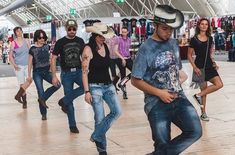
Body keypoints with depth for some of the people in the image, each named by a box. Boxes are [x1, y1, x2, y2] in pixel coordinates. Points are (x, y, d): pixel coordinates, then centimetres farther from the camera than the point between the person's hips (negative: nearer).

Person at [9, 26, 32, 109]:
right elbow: (10, 56, 0)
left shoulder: (26, 41, 2)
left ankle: (18, 95, -6)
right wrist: (14, 65, -11)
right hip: (19, 66, -2)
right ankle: (24, 101, 15)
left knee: (29, 80, -20)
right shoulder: (13, 43, -4)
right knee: (22, 84, 1)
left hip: (27, 64, 2)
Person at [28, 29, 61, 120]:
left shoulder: (47, 47, 3)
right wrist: (29, 75, -1)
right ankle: (43, 114, 10)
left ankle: (42, 98, 1)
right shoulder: (32, 49, -5)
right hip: (37, 72, -3)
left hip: (47, 71, 3)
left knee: (57, 85, -17)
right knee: (40, 92, -4)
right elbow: (30, 63, -1)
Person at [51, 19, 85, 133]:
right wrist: (54, 76, -9)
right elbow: (53, 59, -3)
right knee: (70, 103, 0)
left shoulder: (80, 41, 6)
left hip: (78, 71, 3)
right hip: (66, 73, -3)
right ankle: (72, 126, 13)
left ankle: (64, 101, -8)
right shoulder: (60, 42, -4)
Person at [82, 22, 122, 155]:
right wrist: (87, 91, -17)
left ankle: (96, 136, 11)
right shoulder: (88, 49, -12)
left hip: (108, 85, 6)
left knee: (117, 112, -5)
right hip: (95, 86, -6)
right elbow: (84, 72, -13)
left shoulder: (106, 46, 6)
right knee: (100, 118, 0)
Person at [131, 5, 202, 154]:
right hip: (157, 103, -5)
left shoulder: (174, 43, 8)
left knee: (195, 131, -13)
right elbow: (136, 80, -7)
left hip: (179, 98, 5)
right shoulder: (145, 49, -10)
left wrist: (178, 87, 5)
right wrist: (159, 93, -13)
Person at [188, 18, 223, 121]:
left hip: (209, 66, 5)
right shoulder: (194, 40, -9)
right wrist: (194, 67, -15)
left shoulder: (210, 39, 5)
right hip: (200, 67, -5)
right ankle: (203, 113, 15)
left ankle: (198, 95, 3)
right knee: (204, 89, 0)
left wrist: (213, 63, 3)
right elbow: (189, 55, -5)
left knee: (219, 84, -12)